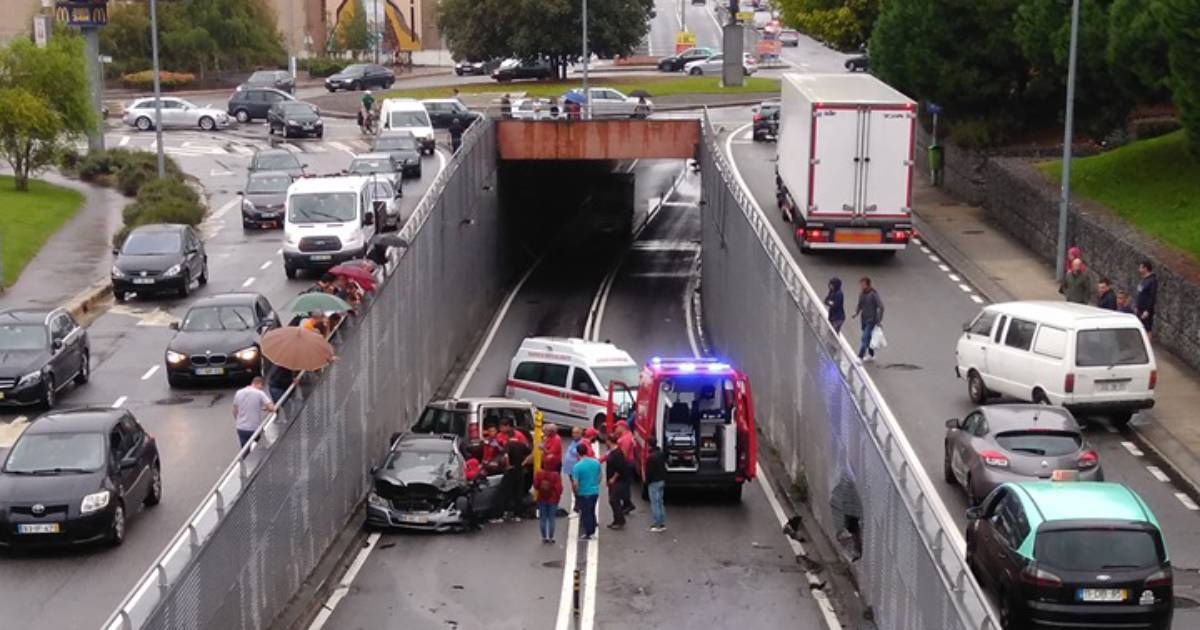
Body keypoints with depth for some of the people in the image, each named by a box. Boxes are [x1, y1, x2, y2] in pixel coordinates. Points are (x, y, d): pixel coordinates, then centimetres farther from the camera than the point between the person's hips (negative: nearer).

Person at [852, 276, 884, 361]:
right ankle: (871, 354, 34)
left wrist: (879, 320, -18)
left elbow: (881, 307, -18)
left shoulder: (873, 294, -19)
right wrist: (856, 312, -2)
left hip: (871, 320, -7)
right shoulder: (861, 294, 1)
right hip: (864, 319, 7)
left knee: (865, 338, -13)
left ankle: (860, 357, -13)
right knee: (867, 338, 18)